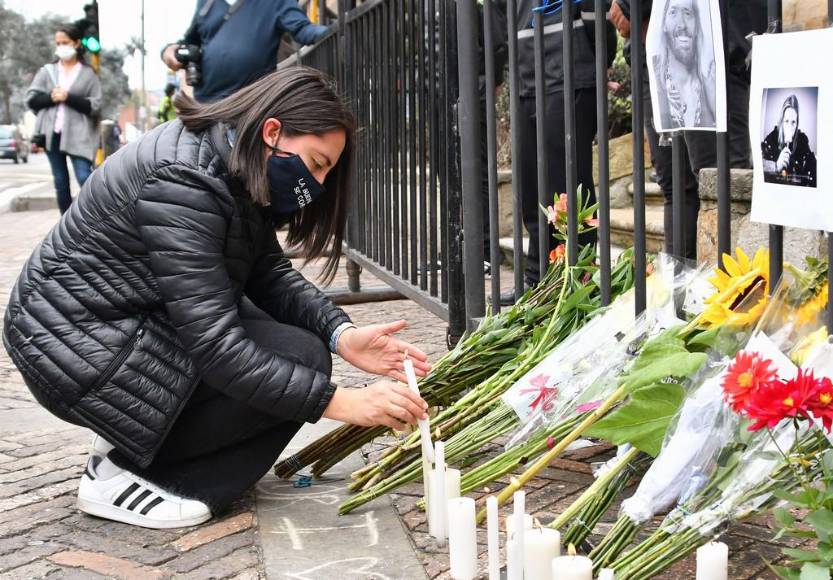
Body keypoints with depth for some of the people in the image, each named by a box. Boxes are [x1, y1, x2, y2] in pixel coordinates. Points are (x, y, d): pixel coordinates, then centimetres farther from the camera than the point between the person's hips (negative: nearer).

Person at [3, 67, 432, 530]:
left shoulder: (232, 166, 2)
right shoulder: (180, 183, -28)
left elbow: (270, 273, 1)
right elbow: (216, 347, -31)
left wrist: (341, 335, -17)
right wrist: (339, 402, -31)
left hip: (129, 320, 10)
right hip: (79, 345, -10)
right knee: (299, 359, -17)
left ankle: (129, 442, 9)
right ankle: (120, 474, -8)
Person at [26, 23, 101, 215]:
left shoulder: (88, 74, 3)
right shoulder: (47, 71, 11)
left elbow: (95, 106, -4)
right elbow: (30, 99, 7)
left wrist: (69, 97, -15)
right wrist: (50, 97, -11)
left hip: (78, 135, -3)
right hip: (52, 134, 3)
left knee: (85, 179, -14)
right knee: (61, 183, 7)